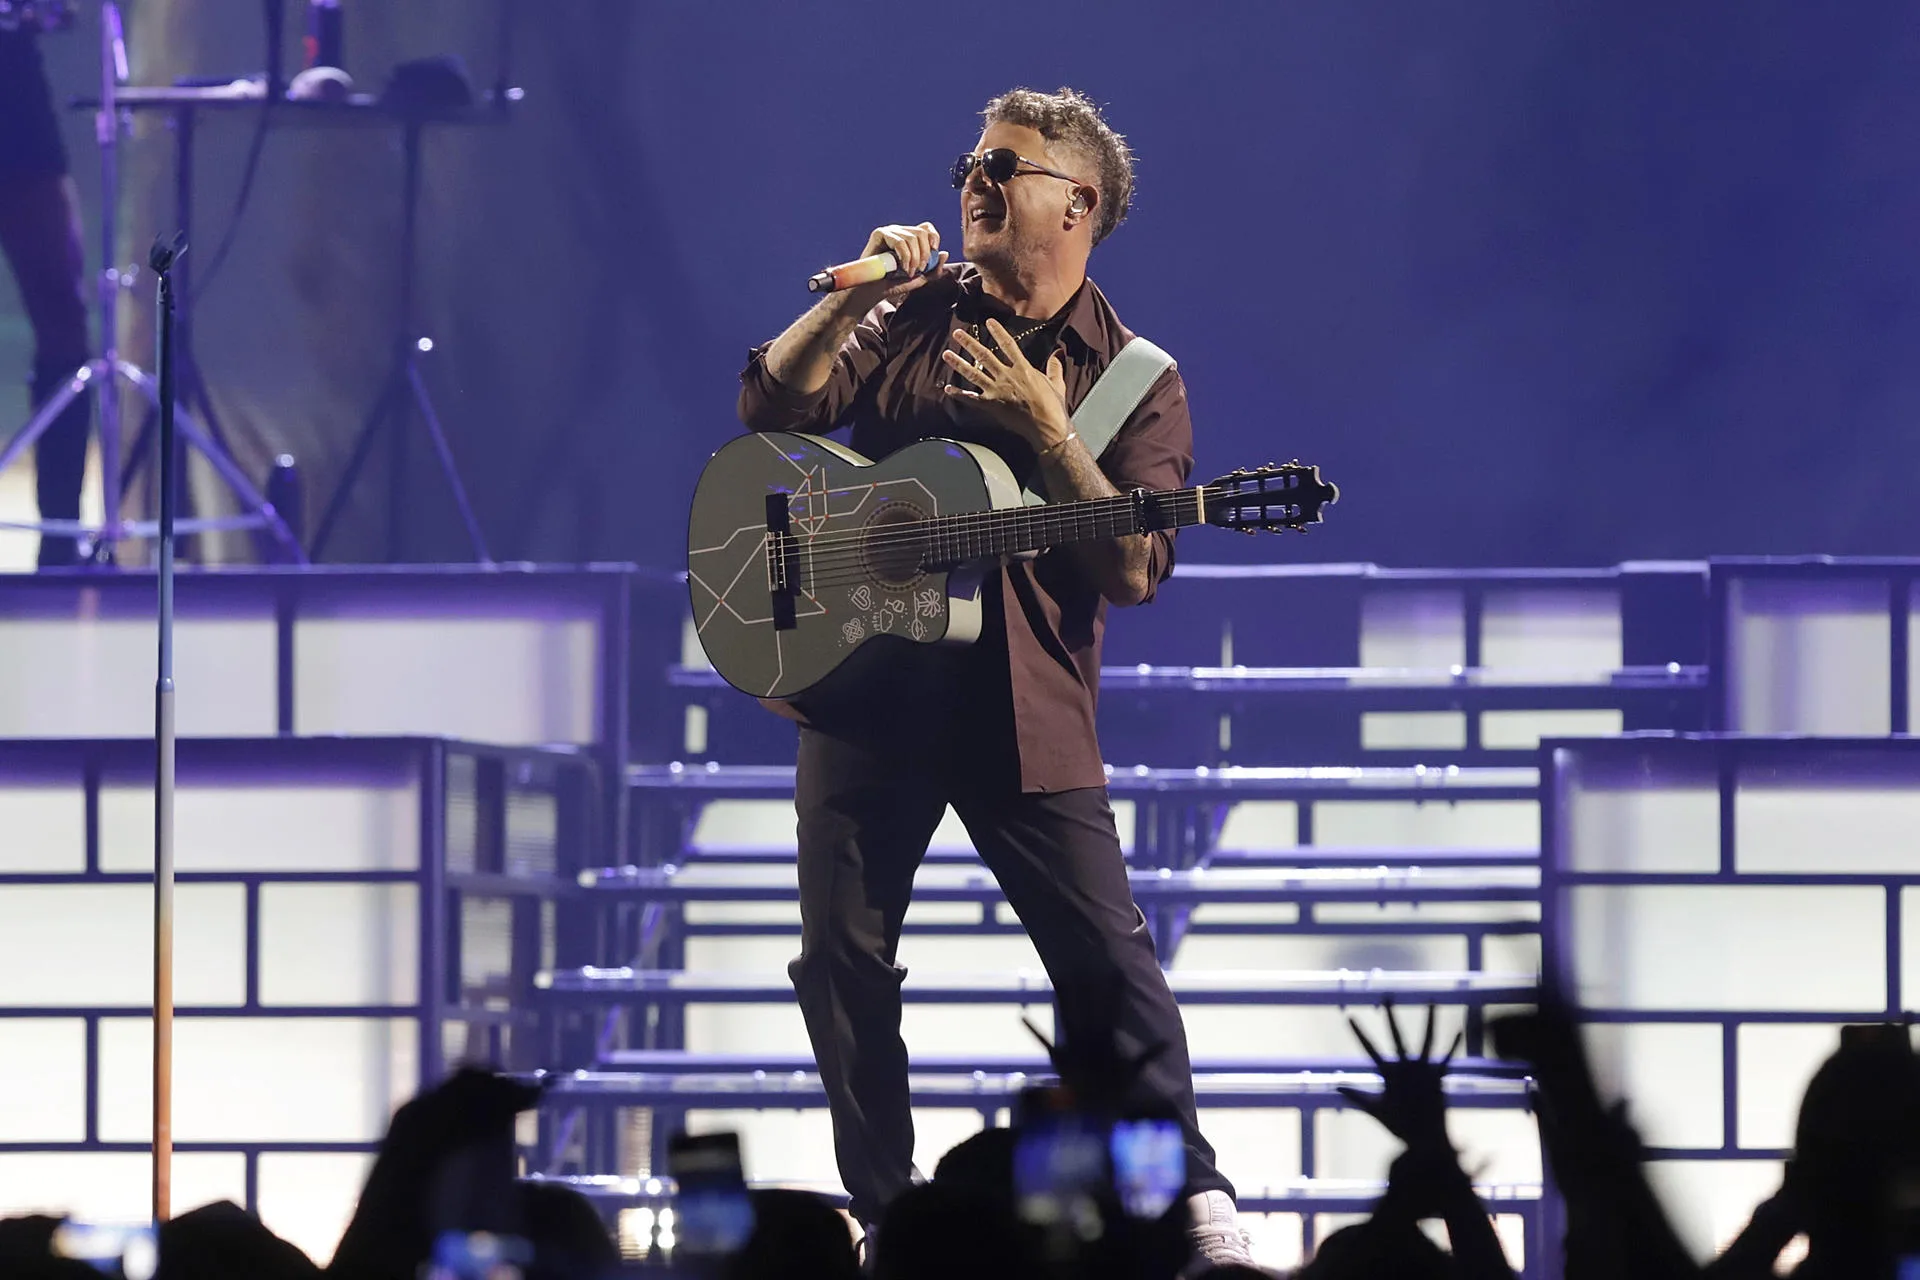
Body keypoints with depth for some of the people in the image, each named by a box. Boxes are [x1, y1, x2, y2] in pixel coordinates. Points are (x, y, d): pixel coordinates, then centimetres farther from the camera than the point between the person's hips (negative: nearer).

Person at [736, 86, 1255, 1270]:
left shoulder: (1133, 378, 2)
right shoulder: (914, 314, 9)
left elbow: (1135, 570, -7)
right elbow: (772, 404, -2)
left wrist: (1047, 431, -15)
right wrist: (856, 294, -13)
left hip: (1023, 703, -2)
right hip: (866, 687, 3)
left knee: (1109, 959, -7)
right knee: (844, 959, 3)